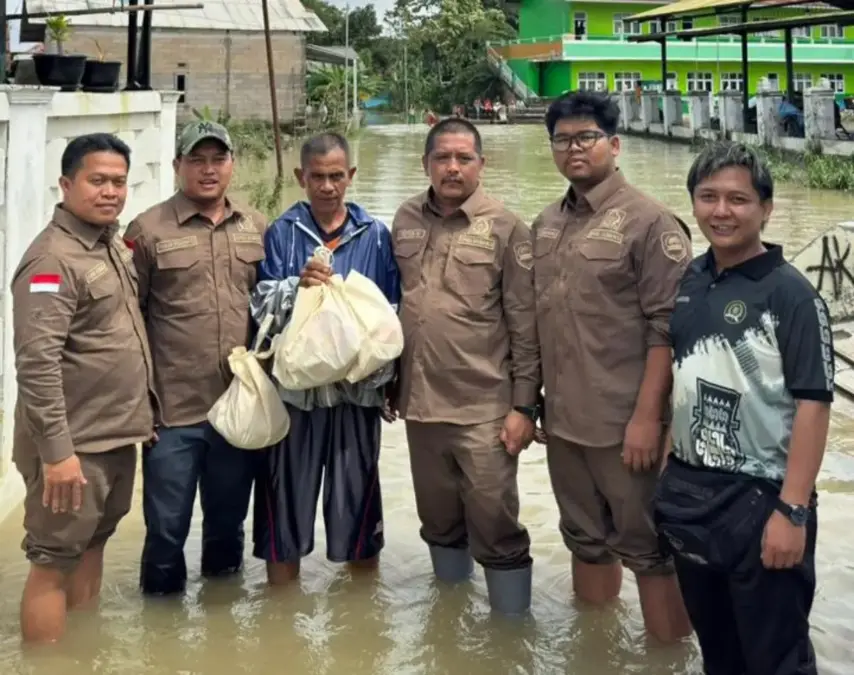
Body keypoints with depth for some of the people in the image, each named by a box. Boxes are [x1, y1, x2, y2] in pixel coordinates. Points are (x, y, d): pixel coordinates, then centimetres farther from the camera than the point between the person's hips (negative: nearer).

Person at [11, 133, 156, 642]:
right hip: (75, 445, -9)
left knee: (92, 545, 19)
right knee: (55, 561, 1)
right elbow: (36, 364, -24)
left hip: (117, 436, 9)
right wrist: (57, 449, -26)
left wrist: (142, 412, 18)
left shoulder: (113, 244, 9)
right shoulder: (52, 259, -18)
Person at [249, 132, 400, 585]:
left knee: (356, 491, 10)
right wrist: (297, 286, -20)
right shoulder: (282, 232, 3)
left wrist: (386, 377, -3)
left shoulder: (376, 235, 5)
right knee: (286, 487, 7)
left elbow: (393, 312, 6)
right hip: (292, 383, 0)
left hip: (357, 386, 1)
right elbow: (261, 307, -2)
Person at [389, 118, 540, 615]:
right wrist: (391, 383, 14)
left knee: (495, 526, 1)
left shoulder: (505, 228, -7)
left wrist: (524, 406, -10)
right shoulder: (406, 220, 6)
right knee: (439, 519, 19)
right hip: (420, 404, 5)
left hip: (484, 409, -5)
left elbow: (526, 327, -8)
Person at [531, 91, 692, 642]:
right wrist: (535, 401, 12)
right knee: (585, 537, 19)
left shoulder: (649, 221, -10)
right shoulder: (547, 224, 9)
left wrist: (647, 416, -18)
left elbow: (666, 328, -14)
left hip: (624, 421, -6)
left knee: (646, 546, 5)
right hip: (563, 418, 6)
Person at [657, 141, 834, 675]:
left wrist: (793, 511, -21)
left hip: (761, 499, -6)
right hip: (687, 493, 6)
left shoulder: (790, 293, -13)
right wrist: (667, 476, 12)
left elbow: (813, 404, -16)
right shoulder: (685, 281, 5)